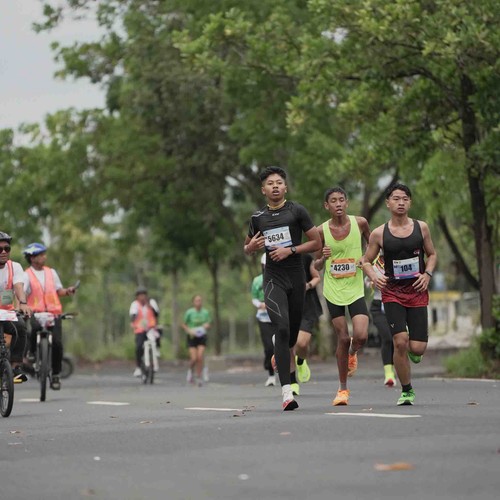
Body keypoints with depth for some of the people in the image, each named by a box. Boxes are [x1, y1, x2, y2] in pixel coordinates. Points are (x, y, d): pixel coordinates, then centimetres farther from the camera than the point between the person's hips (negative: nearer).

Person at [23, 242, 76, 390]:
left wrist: (67, 291, -2)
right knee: (36, 327, -37)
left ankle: (56, 374, 4)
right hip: (36, 312, -3)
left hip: (54, 312, 3)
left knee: (57, 343, -12)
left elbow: (59, 291, 19)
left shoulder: (51, 272, 15)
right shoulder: (26, 275, 2)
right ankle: (32, 353, -11)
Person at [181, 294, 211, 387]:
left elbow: (209, 324, 13)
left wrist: (207, 326, -11)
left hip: (202, 337, 1)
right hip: (192, 337, -1)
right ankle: (191, 370, 23)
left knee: (200, 356, -13)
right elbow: (184, 325, 3)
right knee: (194, 358, -10)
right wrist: (189, 331, -15)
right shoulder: (189, 312, -6)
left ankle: (199, 376, -1)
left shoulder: (205, 312, 0)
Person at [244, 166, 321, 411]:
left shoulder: (297, 211, 2)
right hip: (273, 279, -1)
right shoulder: (258, 217, 8)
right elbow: (247, 248, 21)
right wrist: (252, 246, -3)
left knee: (292, 332, 10)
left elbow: (316, 242, 1)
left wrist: (290, 250, -11)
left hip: (296, 278, 1)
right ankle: (287, 393, -24)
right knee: (282, 329, -18)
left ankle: (279, 355, 50)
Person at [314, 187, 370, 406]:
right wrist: (323, 259, -18)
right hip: (333, 290, 0)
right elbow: (317, 266, 4)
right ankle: (343, 388, 15)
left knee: (360, 336, -15)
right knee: (343, 338, 0)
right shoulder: (321, 231, -5)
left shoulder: (359, 223, -4)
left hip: (355, 288, 0)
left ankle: (352, 353, 24)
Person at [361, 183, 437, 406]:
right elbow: (366, 260, 9)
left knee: (417, 348, -7)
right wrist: (374, 277, -11)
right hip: (392, 293, -1)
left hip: (417, 292, 1)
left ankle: (412, 350, 34)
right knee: (400, 342, -16)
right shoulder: (379, 234, -2)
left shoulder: (421, 227, 2)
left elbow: (432, 254, 15)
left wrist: (427, 274, -4)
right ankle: (406, 391, 2)